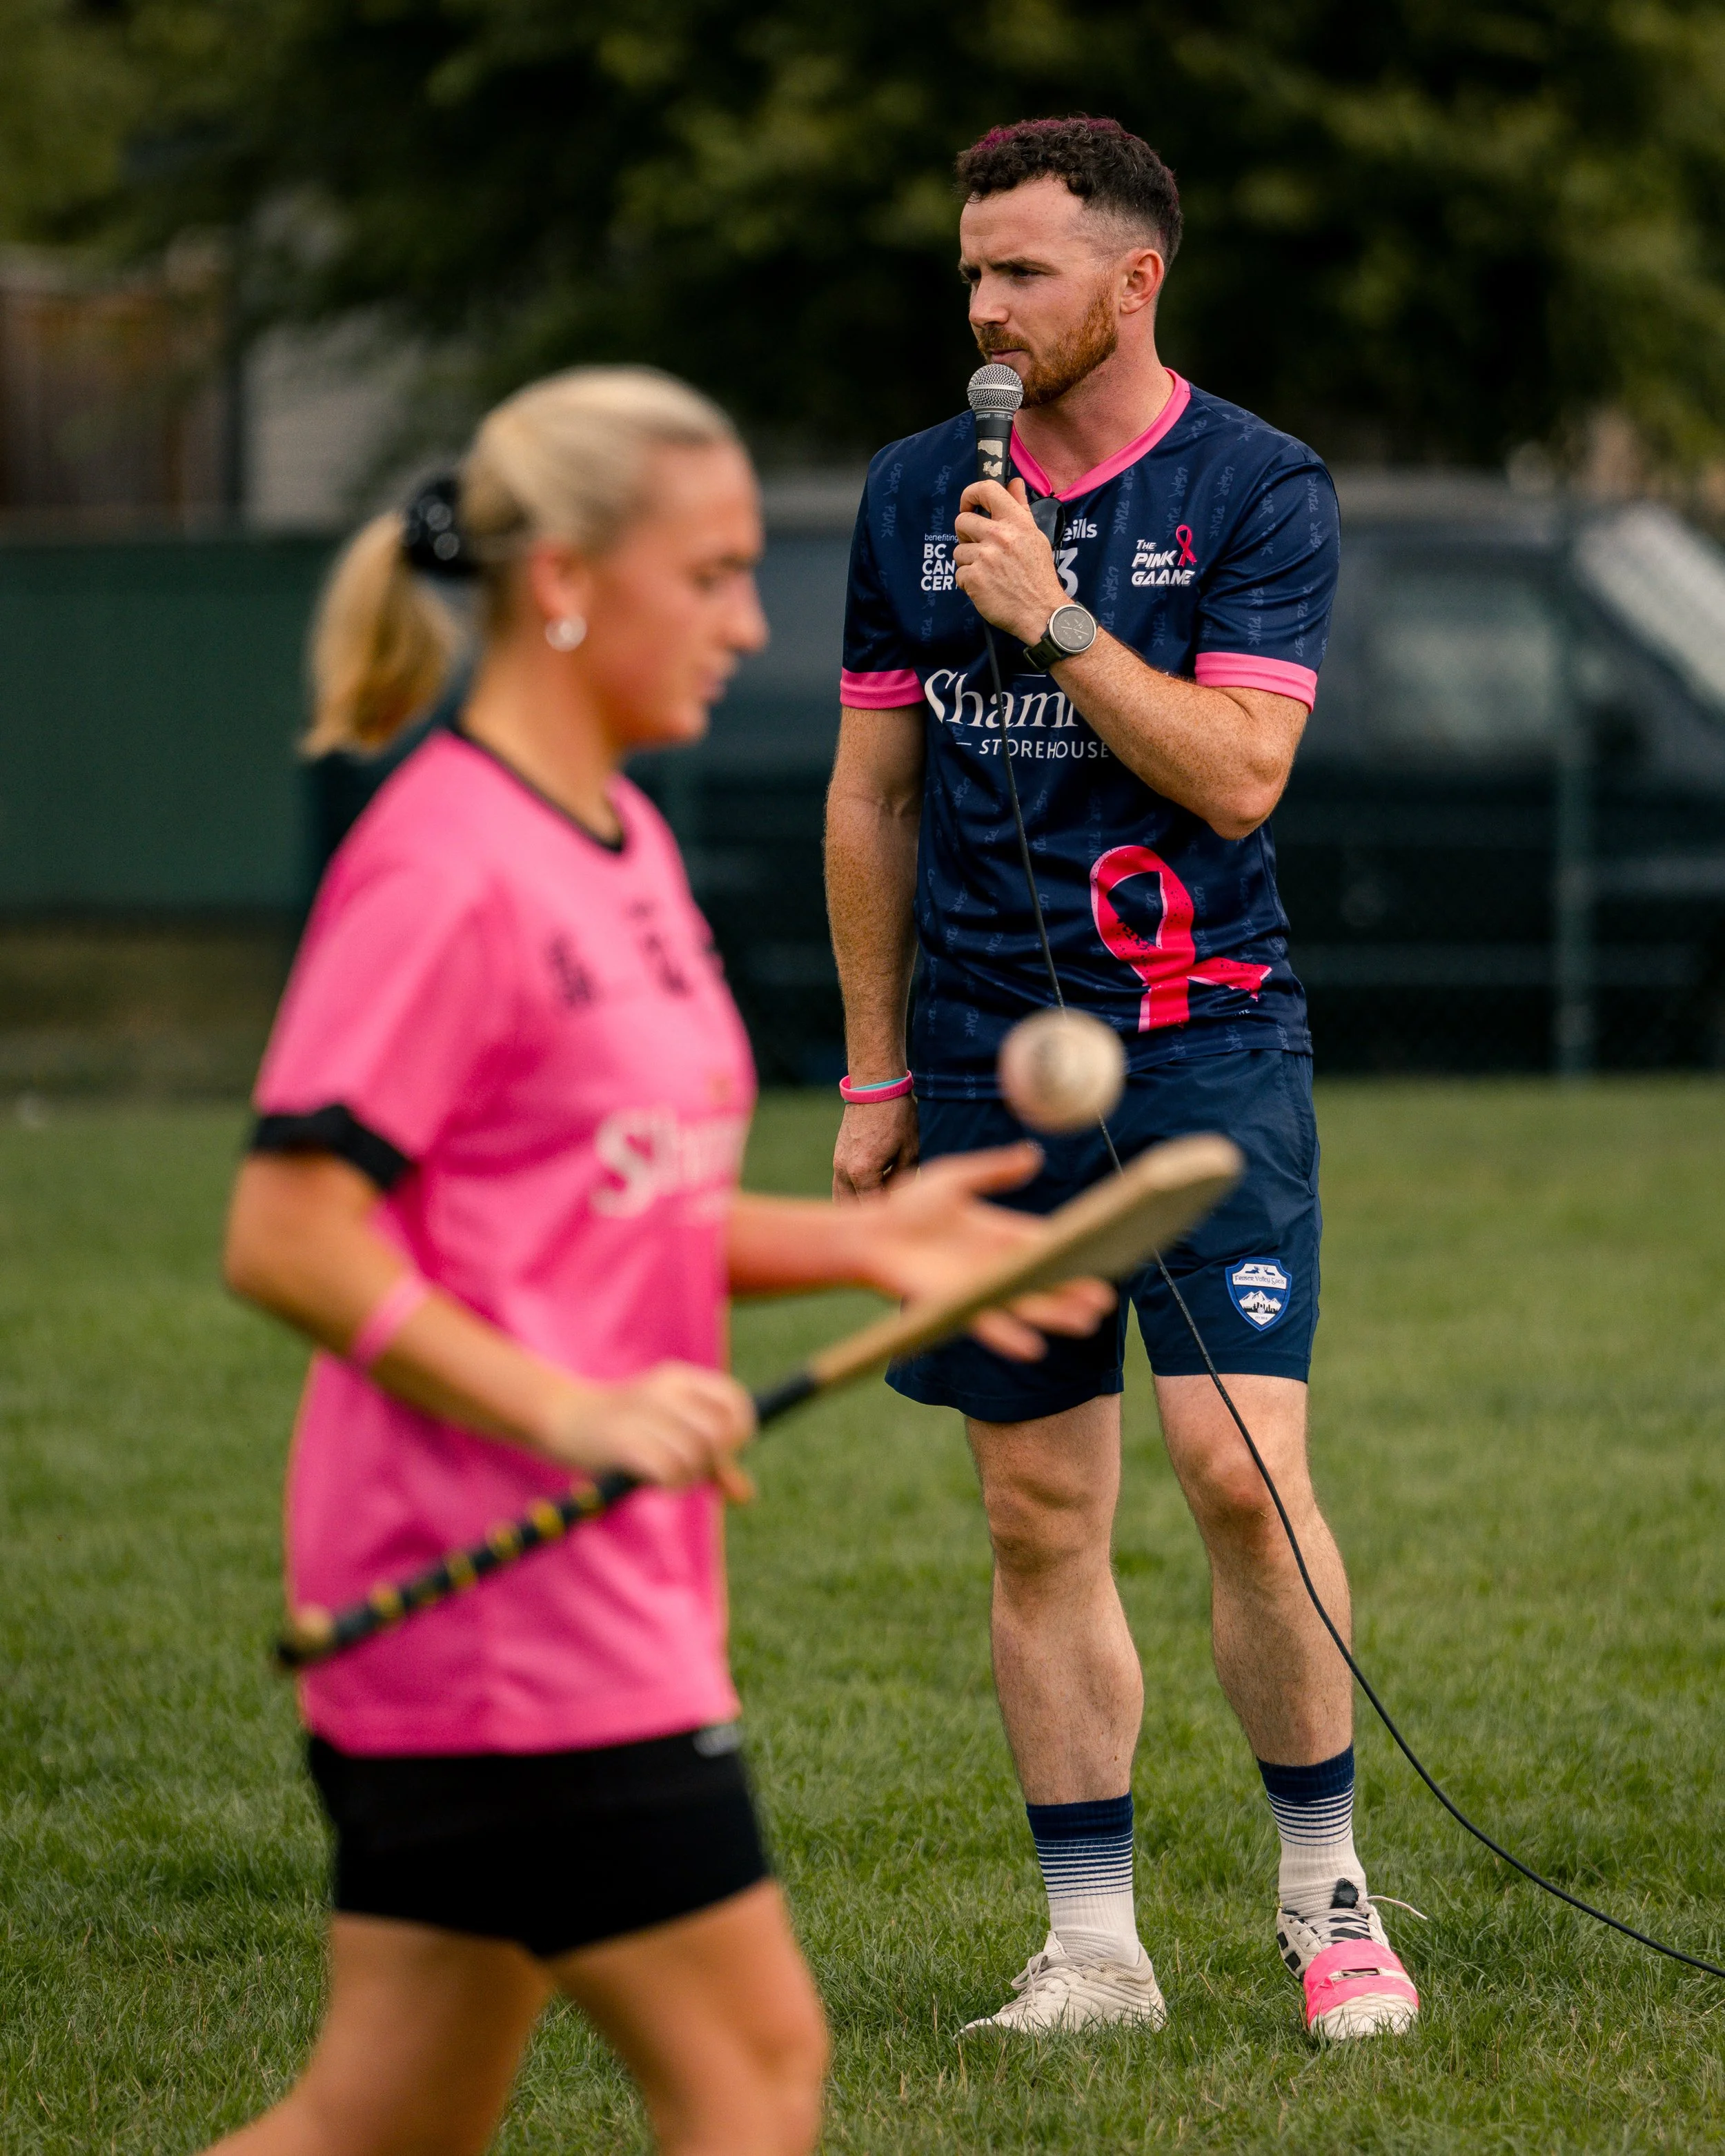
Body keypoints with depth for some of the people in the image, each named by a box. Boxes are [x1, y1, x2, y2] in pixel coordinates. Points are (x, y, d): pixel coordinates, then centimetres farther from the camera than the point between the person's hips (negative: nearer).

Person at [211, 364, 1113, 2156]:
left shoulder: (626, 852, 15)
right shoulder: (445, 865, -14)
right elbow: (288, 1239, -17)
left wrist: (856, 1242, 9)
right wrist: (573, 1409, -24)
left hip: (603, 1587, 9)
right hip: (496, 1587, -9)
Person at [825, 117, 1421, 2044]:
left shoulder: (1257, 491, -3)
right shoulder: (913, 495, 9)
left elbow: (1236, 775, -12)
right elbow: (872, 798, 14)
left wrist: (1052, 619, -16)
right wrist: (874, 1080, 13)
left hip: (1203, 1038, -4)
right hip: (988, 1063, 4)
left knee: (1241, 1468, -14)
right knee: (1038, 1522, 4)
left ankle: (1326, 1892, 1)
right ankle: (1091, 1943, 9)